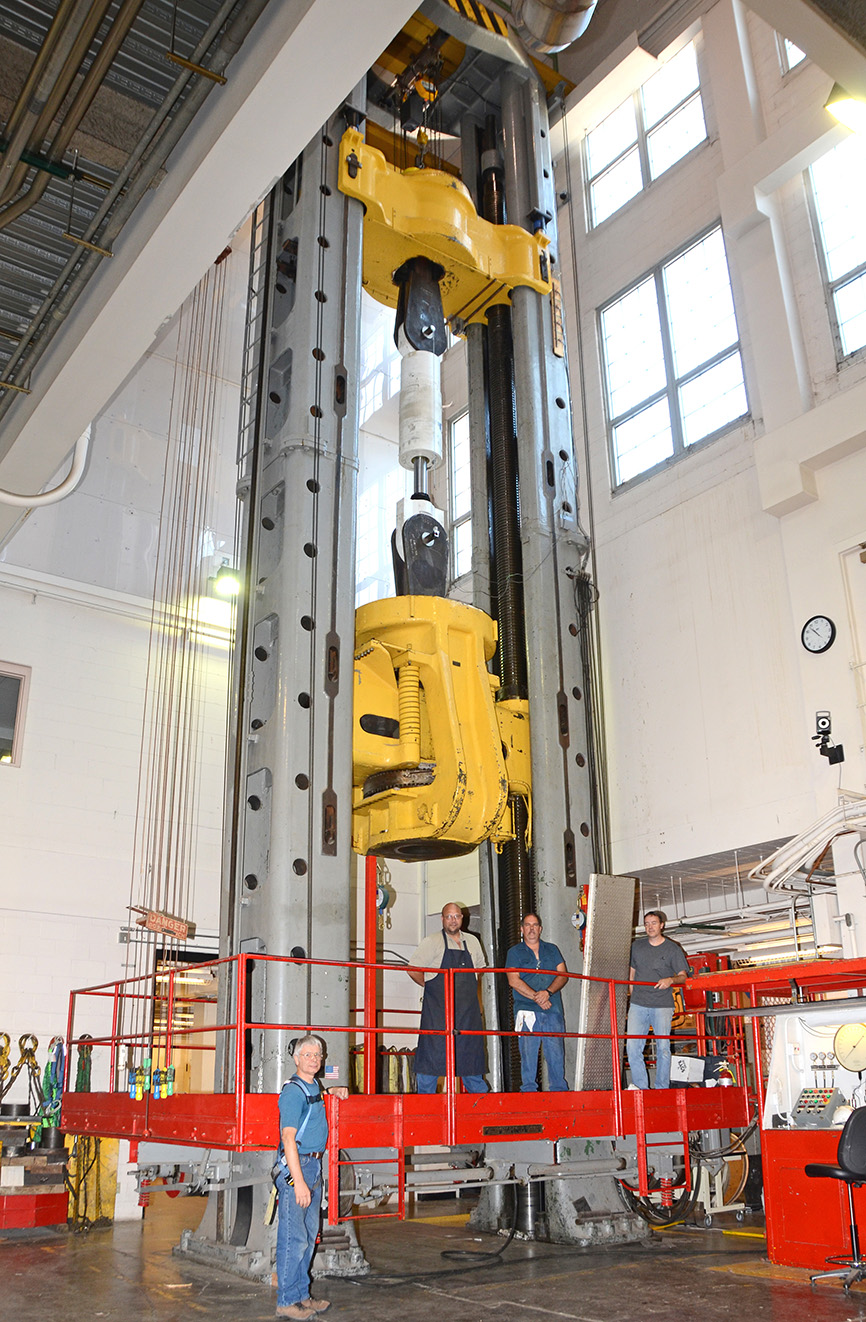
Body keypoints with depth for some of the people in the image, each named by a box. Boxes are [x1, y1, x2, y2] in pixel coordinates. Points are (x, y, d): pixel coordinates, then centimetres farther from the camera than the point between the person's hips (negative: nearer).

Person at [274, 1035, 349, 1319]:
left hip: (314, 1167, 9)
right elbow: (288, 1138, -19)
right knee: (294, 1237, -6)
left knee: (309, 1235, 13)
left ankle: (302, 1295, 22)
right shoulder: (293, 1091, -14)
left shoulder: (314, 1086, 13)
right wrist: (299, 1182, -23)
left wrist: (335, 1090, 20)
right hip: (295, 1167, -9)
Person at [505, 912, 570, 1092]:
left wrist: (548, 992, -11)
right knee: (528, 1052, -5)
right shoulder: (515, 952, 9)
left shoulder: (552, 950, 17)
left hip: (553, 1009, 2)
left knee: (556, 1052, 0)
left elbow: (563, 975, 7)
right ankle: (528, 1089, 1)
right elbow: (514, 981, -3)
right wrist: (536, 997, -12)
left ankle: (559, 1090, 9)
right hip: (527, 1009, -2)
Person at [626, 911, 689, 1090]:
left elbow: (683, 976, 3)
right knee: (632, 1047, -8)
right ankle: (641, 1086, -1)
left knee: (663, 1047, -4)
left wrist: (670, 980, -17)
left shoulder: (673, 949, 4)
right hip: (638, 1004, 2)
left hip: (662, 1005, -2)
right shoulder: (636, 946, 13)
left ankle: (662, 1088, 7)